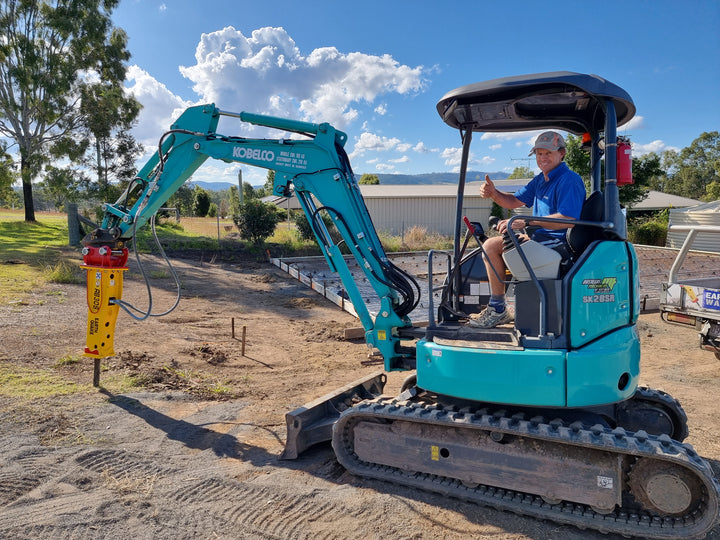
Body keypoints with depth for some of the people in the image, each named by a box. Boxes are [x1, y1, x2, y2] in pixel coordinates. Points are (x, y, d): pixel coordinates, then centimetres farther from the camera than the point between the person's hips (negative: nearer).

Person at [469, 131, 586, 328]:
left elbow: (568, 219, -27)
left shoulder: (569, 180, -15)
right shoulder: (540, 179, 16)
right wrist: (493, 193, -3)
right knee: (492, 244, 13)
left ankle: (498, 310, -13)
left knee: (492, 245, -22)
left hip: (558, 241, -10)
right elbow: (514, 201, 20)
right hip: (542, 237, 10)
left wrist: (525, 222, -30)